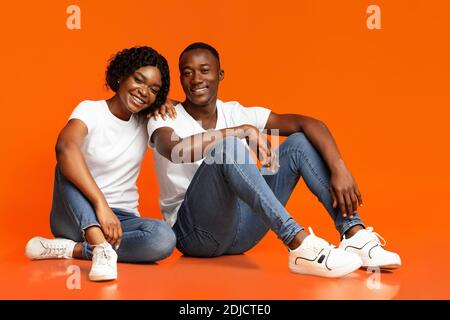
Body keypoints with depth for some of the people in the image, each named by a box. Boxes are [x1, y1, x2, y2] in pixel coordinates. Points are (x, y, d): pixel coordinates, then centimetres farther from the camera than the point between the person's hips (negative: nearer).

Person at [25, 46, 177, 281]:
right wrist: (101, 205, -42)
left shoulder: (145, 121, 6)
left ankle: (71, 249, -21)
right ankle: (102, 249, -46)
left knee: (164, 238, -30)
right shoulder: (91, 111, -10)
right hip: (75, 217, -3)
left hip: (121, 218, 4)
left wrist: (166, 103, 0)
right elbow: (65, 147, -32)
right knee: (69, 165, -33)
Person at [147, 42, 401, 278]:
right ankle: (300, 245, -41)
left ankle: (355, 236, -22)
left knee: (299, 142, -6)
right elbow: (175, 150, -32)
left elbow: (308, 123, -6)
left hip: (241, 232, 5)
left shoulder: (237, 113, 5)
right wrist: (244, 130, -29)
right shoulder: (166, 120, -5)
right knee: (228, 146, -31)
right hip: (194, 231, -5)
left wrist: (339, 169, -23)